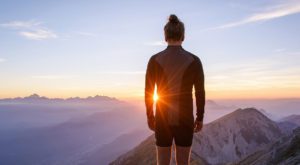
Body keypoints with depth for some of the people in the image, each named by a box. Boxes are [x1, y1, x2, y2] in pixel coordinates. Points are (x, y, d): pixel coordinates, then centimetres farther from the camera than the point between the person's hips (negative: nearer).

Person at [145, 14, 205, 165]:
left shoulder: (154, 60, -7)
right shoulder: (194, 60, -7)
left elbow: (148, 91, -3)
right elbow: (200, 92, -4)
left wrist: (149, 116, 10)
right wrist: (200, 118, 9)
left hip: (163, 120, 0)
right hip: (184, 120, 0)